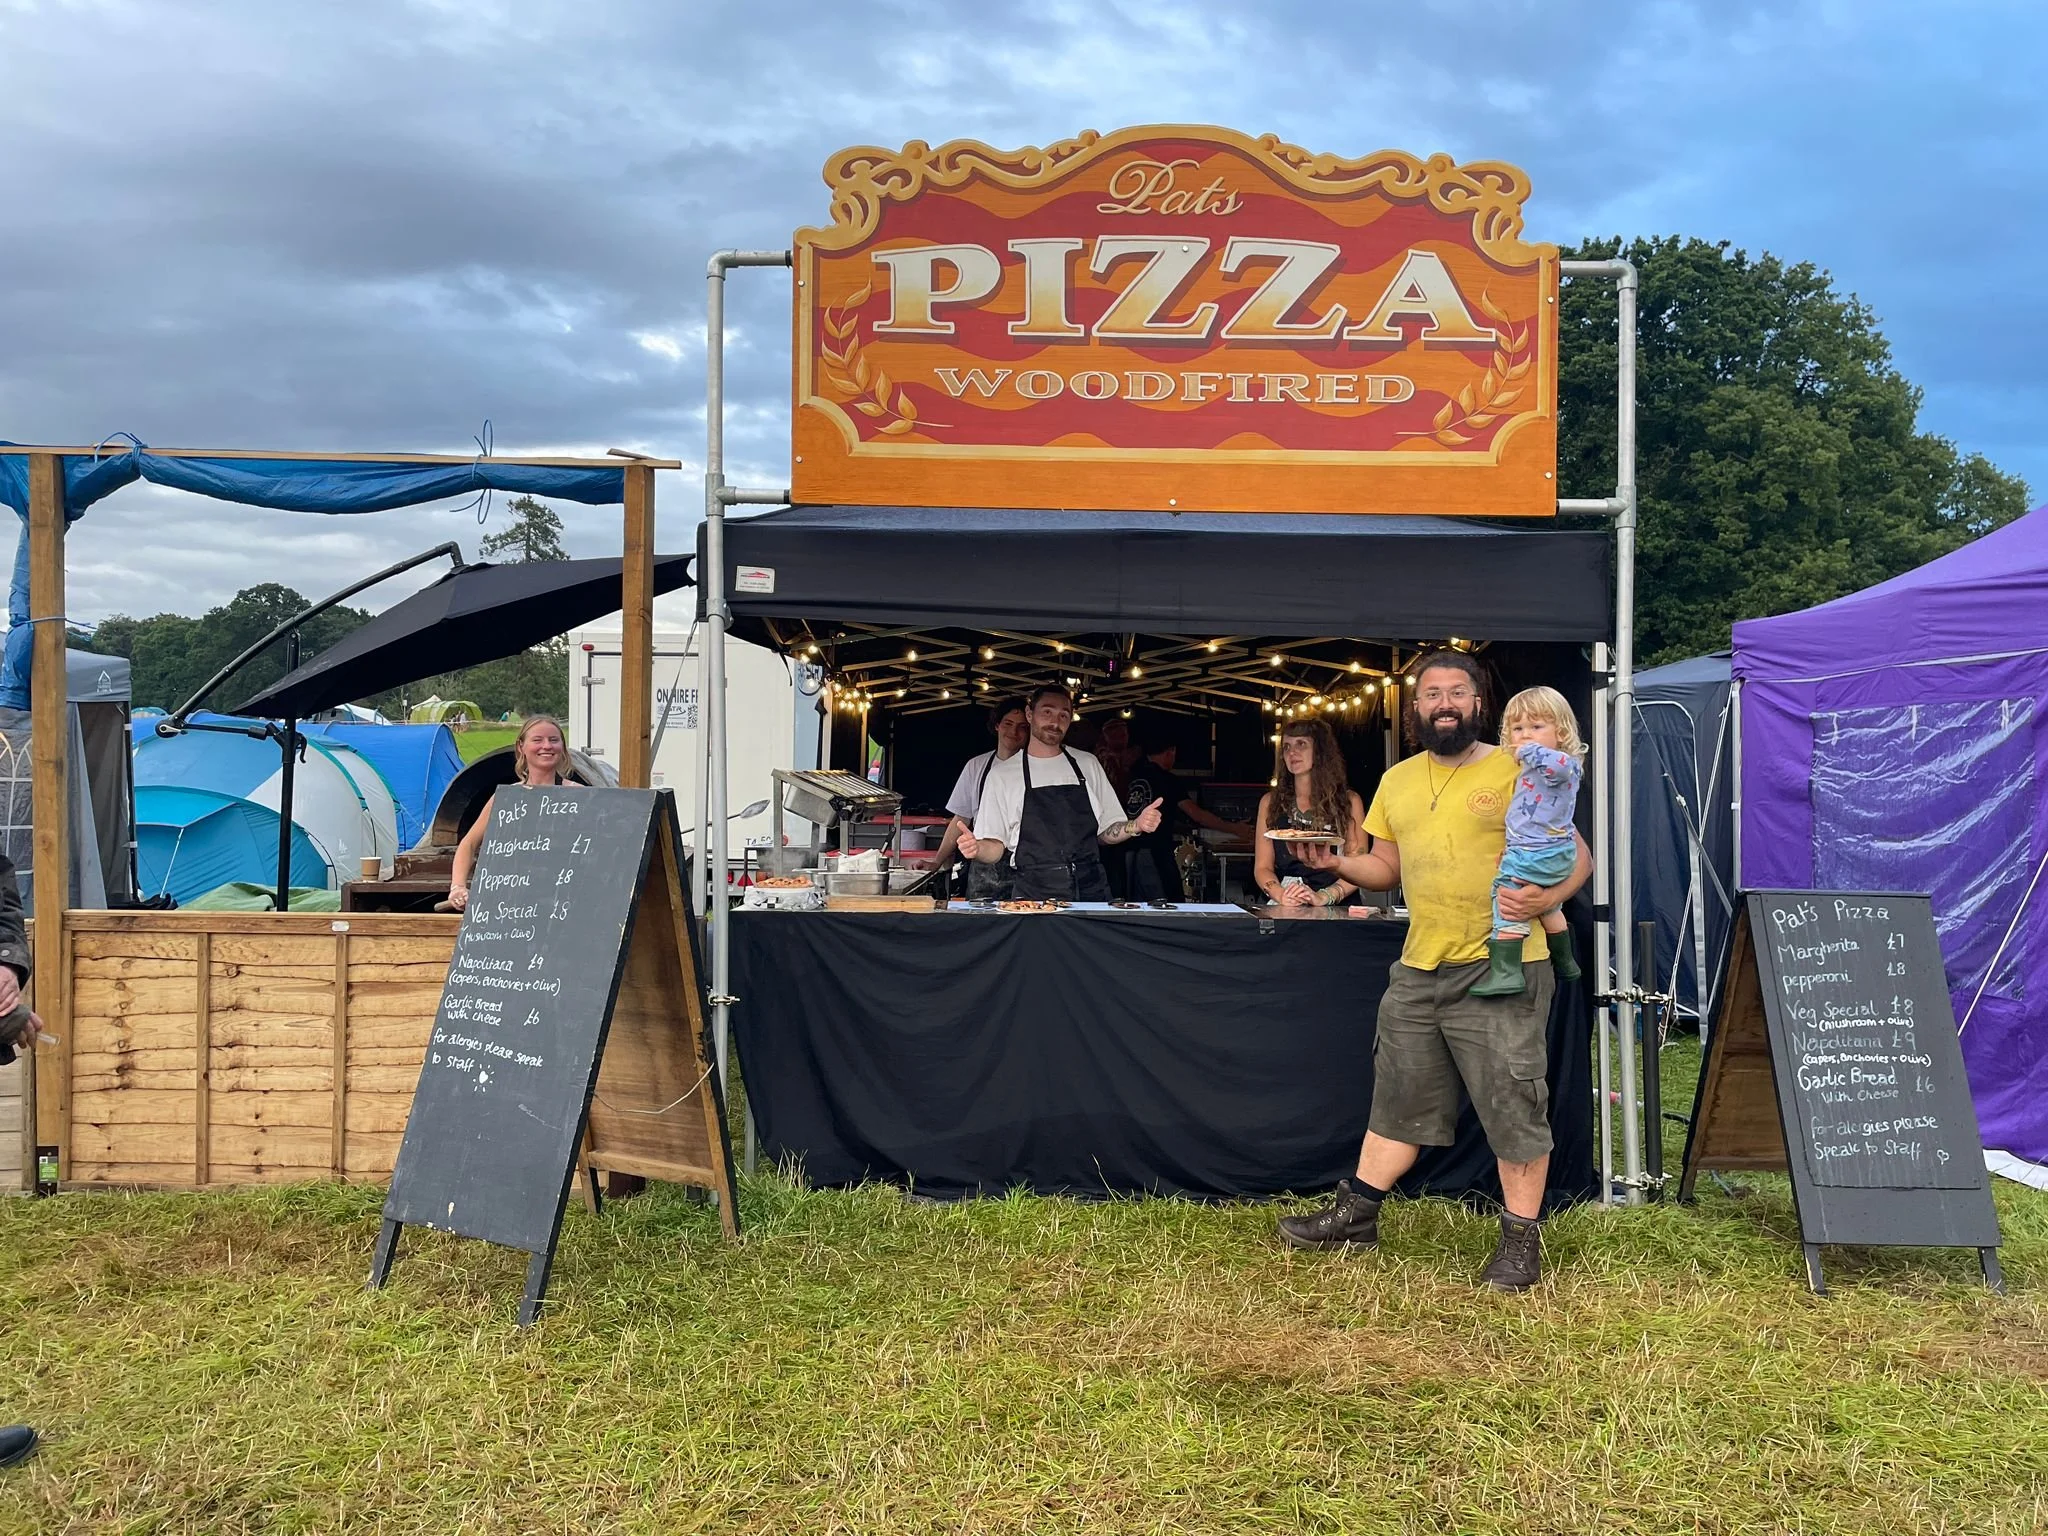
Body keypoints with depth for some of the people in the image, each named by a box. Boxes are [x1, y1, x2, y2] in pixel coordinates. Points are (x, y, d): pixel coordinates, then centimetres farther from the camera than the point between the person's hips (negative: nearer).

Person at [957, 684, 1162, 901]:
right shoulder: (1002, 775, 6)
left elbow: (1106, 832, 17)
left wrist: (1136, 825, -2)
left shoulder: (1088, 764, 13)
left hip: (1091, 891, 2)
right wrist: (977, 848, -17)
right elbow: (995, 848, 4)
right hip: (1033, 895, -2)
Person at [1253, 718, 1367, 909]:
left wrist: (1323, 897, -17)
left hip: (1337, 908, -2)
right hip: (1283, 911, 2)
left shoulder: (1349, 801, 7)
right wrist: (1280, 895, -13)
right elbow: (1262, 867, 7)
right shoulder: (1270, 802, 13)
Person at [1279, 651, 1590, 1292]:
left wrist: (1545, 896, -23)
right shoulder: (1397, 781, 13)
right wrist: (1336, 862, 3)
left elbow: (1577, 855, -4)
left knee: (1513, 1106, -1)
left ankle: (1521, 1239, 12)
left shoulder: (1515, 772, -4)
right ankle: (1356, 1213, 25)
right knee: (1398, 1100, 15)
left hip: (1501, 968, -5)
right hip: (1418, 968, 6)